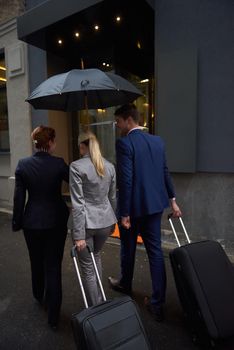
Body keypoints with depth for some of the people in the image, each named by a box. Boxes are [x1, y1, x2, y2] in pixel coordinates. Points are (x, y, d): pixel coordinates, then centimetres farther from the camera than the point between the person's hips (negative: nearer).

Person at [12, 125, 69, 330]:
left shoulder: (23, 164, -7)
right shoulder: (58, 164, -14)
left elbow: (19, 197, -4)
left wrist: (17, 222, 7)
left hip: (32, 221, 3)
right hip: (56, 221, -2)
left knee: (36, 263, 24)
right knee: (53, 266, 8)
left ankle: (40, 297, 51)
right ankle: (53, 316, 18)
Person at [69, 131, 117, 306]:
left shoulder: (77, 166, -13)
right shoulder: (110, 166, 3)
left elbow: (78, 203, -17)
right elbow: (113, 197, 10)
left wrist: (79, 235, -14)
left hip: (87, 222, -6)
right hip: (105, 220, 6)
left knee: (88, 267, 12)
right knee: (96, 255, 29)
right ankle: (100, 300, 42)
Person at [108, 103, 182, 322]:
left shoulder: (124, 143, -15)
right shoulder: (157, 141, 6)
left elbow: (125, 180, -20)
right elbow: (165, 172, 11)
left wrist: (124, 214, -14)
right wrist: (172, 200, 19)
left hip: (134, 206, -5)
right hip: (155, 205, 6)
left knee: (128, 248, 17)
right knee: (155, 251, 11)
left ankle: (125, 285, 43)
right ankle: (157, 303, 21)